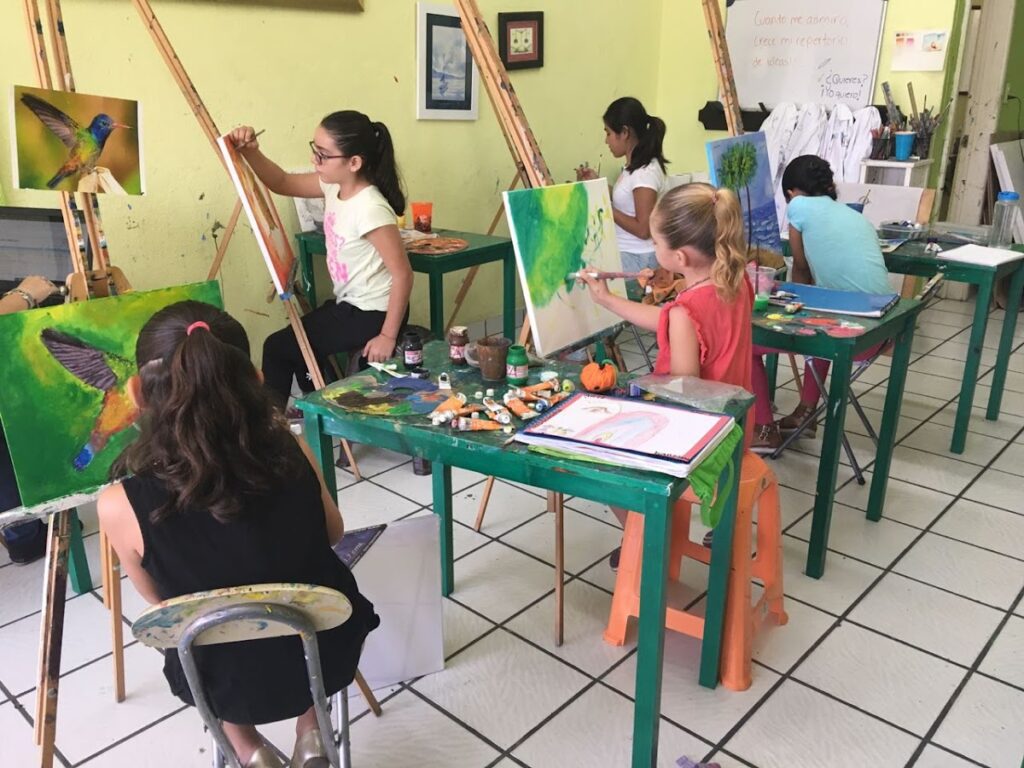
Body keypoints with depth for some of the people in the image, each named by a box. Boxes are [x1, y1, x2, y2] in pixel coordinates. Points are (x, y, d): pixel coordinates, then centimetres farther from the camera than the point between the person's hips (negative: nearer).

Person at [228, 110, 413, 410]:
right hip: (348, 304, 9)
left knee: (278, 349, -1)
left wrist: (388, 336, -24)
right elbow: (281, 183, 8)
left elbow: (402, 274, -28)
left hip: (373, 314, -9)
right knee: (297, 346, 24)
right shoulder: (335, 186, -3)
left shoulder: (370, 209, -29)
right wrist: (249, 152, -11)